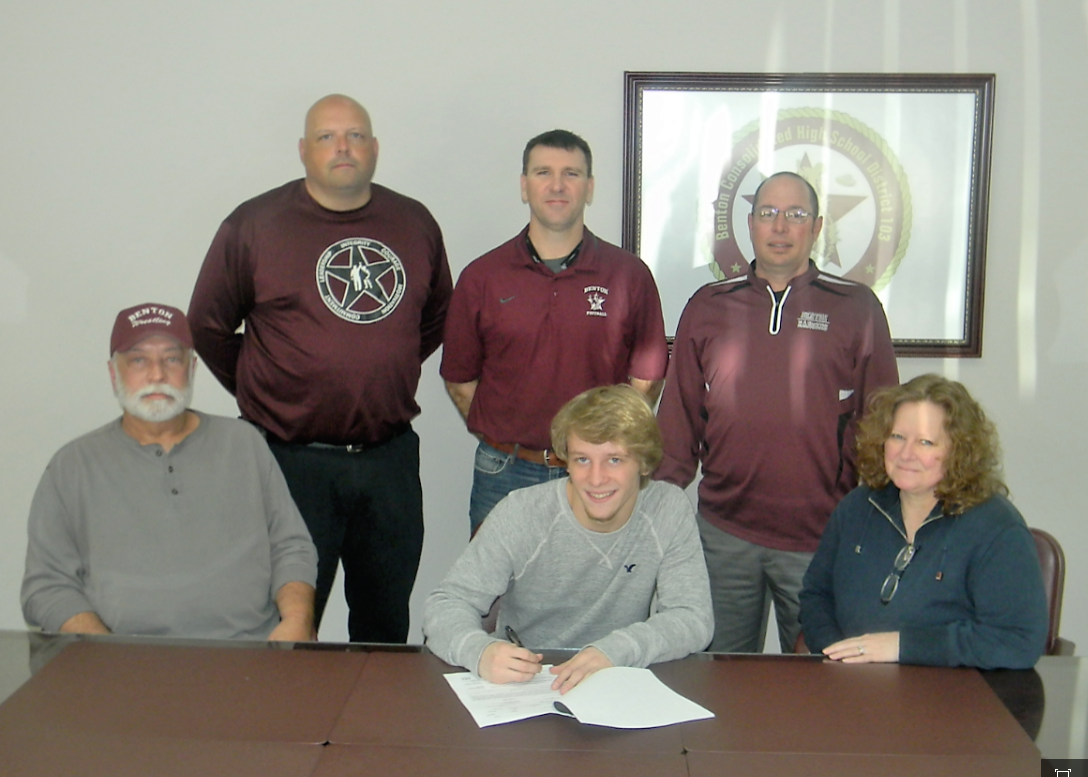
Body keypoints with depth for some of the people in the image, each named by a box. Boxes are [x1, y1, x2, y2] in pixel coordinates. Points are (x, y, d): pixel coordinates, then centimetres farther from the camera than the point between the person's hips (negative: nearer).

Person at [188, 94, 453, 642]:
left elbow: (438, 317, 19)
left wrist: (383, 376, 11)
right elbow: (208, 329, 4)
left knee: (387, 622, 16)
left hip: (392, 457, 3)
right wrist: (264, 392, 4)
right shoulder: (253, 225, -4)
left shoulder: (415, 225, 5)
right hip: (291, 459, -3)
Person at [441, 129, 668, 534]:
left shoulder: (629, 274, 1)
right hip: (504, 475, 1)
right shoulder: (481, 277, 2)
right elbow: (460, 379, 7)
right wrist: (502, 440, 2)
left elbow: (647, 378, 5)